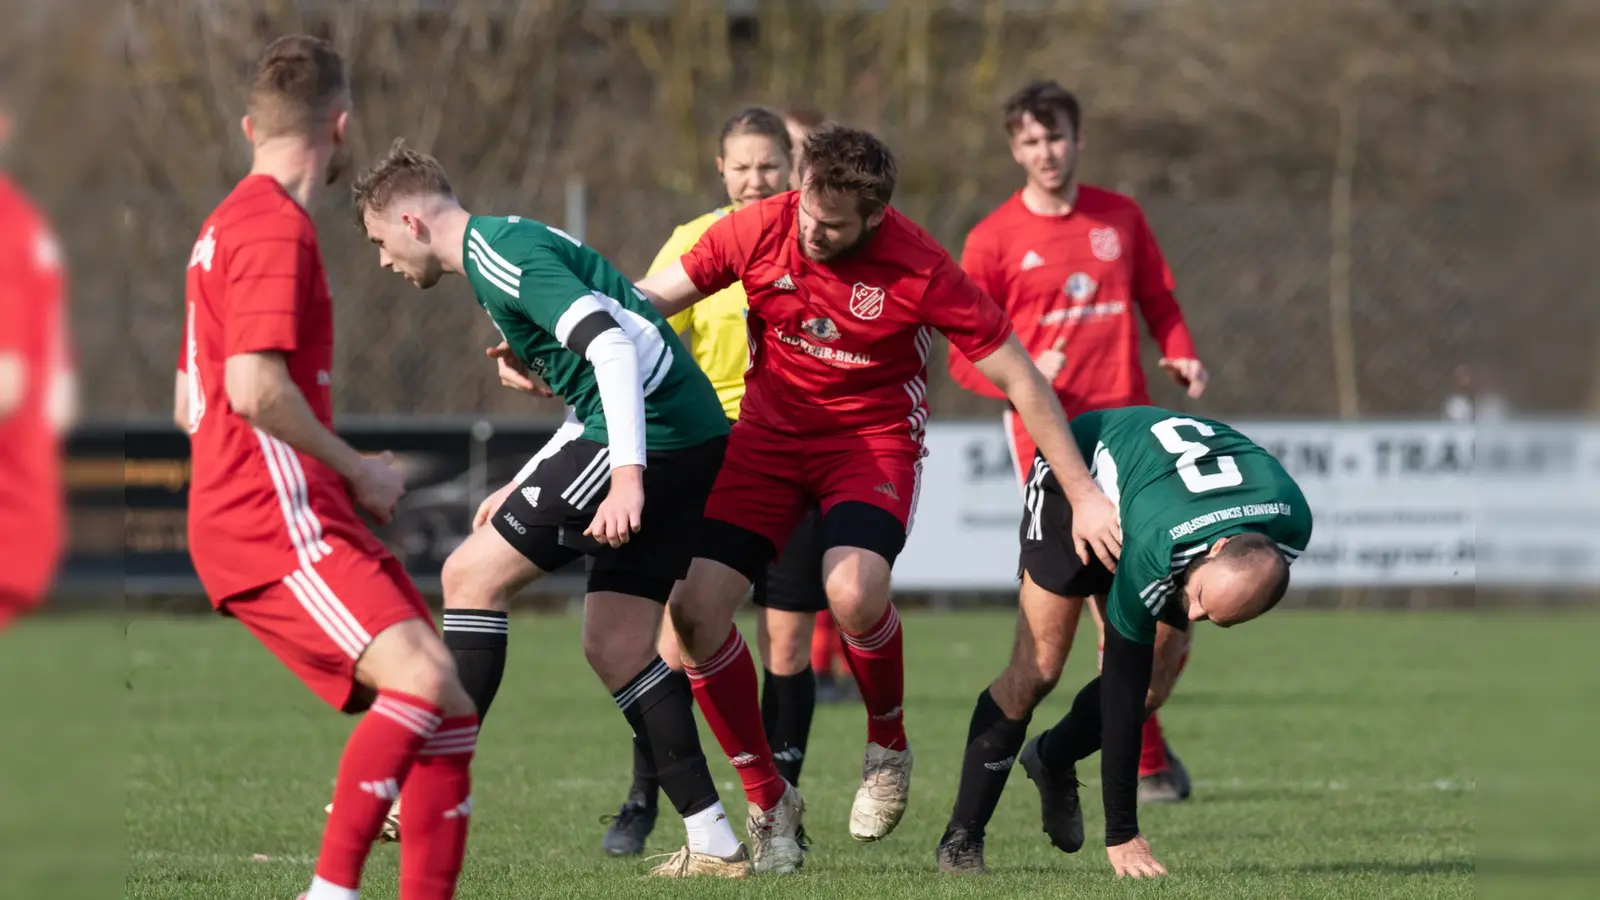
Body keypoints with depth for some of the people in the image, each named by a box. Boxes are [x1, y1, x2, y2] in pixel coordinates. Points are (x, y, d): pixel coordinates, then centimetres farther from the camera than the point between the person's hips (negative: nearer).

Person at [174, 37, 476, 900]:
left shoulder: (229, 225, 23)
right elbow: (255, 388, -22)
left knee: (450, 704, 4)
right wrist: (354, 469, -9)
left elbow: (189, 403, 29)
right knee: (421, 677, -26)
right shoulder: (276, 229, -9)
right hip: (274, 526, -10)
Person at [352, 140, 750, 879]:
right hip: (691, 436, 10)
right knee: (614, 642, 10)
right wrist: (522, 490, 27)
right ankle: (714, 844, 7)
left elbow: (610, 345, -22)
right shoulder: (503, 253, 24)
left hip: (650, 432, -10)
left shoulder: (501, 254, -9)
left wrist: (627, 474, -29)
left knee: (472, 574, -5)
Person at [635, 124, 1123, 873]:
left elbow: (1017, 377, -13)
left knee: (853, 593, -32)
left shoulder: (919, 270, -20)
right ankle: (769, 801, 6)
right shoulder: (757, 231, -13)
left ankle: (889, 747, 0)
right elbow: (645, 301, -2)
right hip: (768, 431, 4)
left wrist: (1082, 495, -12)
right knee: (694, 606, -12)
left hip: (875, 438, -3)